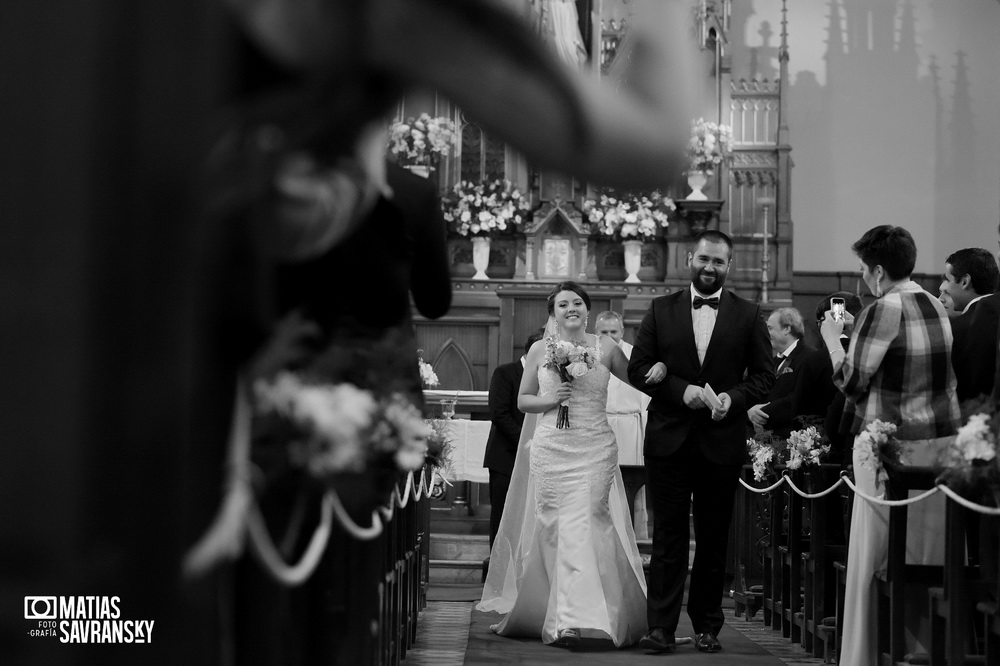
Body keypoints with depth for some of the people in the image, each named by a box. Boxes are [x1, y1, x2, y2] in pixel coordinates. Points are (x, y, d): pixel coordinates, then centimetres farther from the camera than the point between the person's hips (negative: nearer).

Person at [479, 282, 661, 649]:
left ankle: (570, 620, -7)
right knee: (554, 530, -2)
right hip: (550, 449, 1)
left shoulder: (605, 347, 5)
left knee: (583, 527, -10)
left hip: (595, 450, -1)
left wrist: (659, 368, -10)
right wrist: (550, 399, -6)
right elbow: (523, 401, 13)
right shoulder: (540, 350, 7)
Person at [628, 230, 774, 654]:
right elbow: (638, 368, 2)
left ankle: (707, 626, 16)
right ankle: (661, 627, -2)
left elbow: (764, 376, 5)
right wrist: (681, 390, -12)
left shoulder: (748, 316, 6)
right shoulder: (661, 310, 6)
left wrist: (734, 398, -13)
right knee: (667, 537, -2)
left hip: (722, 441, 0)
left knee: (714, 540, 7)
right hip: (669, 440, 0)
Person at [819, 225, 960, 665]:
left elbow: (851, 381, -12)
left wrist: (832, 337, 4)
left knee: (879, 560, 0)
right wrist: (858, 330, 19)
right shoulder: (936, 307, 9)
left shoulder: (884, 309, -15)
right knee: (926, 557, 12)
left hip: (895, 447, -8)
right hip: (941, 441, 8)